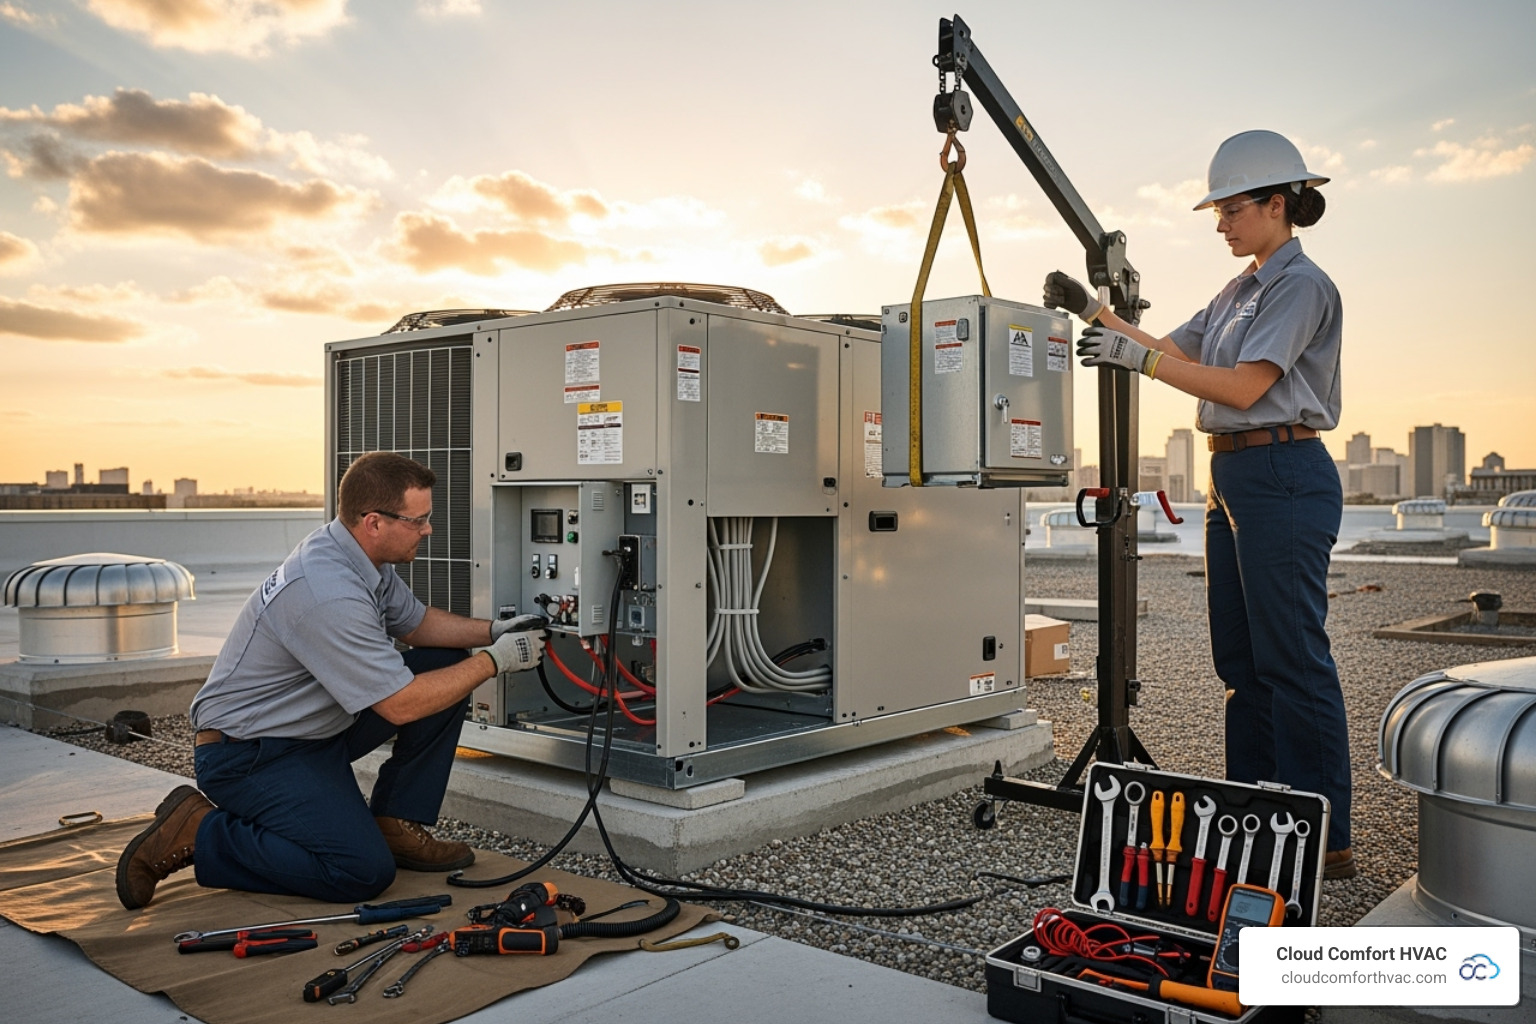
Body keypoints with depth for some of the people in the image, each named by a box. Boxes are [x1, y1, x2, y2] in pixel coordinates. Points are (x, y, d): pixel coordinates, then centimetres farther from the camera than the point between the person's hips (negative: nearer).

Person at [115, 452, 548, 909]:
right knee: (363, 871, -19)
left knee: (445, 663, 0)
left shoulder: (359, 555, -2)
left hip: (317, 729, 10)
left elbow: (415, 622, 15)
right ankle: (194, 833, -4)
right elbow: (401, 705, -27)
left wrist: (494, 630, -1)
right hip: (248, 754, -10)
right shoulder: (329, 594, -31)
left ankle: (395, 825, 8)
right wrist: (495, 660, -18)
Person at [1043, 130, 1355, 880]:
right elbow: (1176, 351, 19)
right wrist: (1094, 312, 12)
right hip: (1234, 478, 10)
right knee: (1241, 659, 12)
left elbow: (1243, 387, -17)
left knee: (1293, 660, -7)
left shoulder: (1301, 286, -8)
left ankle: (1324, 840, 1)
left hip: (1283, 475, -10)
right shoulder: (1241, 289, 19)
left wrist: (1138, 358, -18)